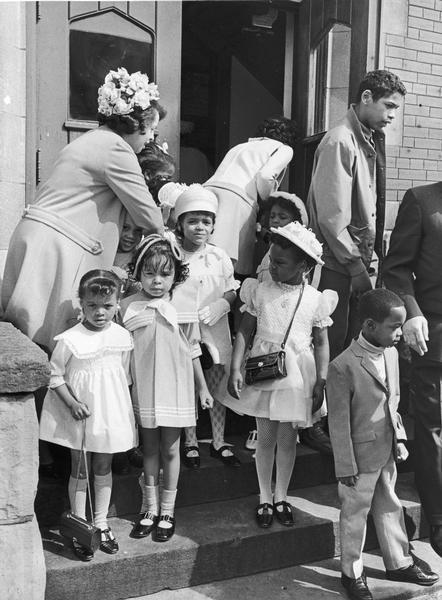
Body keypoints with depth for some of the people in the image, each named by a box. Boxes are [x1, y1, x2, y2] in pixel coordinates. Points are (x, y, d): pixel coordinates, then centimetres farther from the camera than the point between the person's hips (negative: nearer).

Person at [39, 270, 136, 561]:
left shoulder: (123, 337, -4)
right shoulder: (69, 340, -17)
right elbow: (55, 376, -9)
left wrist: (126, 410, 8)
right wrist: (73, 403, -18)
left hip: (110, 414, 3)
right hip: (79, 416, -3)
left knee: (104, 467, 15)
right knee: (80, 471, 8)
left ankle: (101, 523, 31)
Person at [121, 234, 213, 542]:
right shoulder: (128, 307, -5)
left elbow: (192, 351, 5)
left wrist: (203, 388, 9)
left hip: (175, 389, 0)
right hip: (143, 389, 0)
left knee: (171, 449, 9)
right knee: (149, 448, 13)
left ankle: (167, 511, 24)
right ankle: (150, 508, 27)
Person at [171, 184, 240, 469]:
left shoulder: (219, 257, 4)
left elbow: (233, 290, 10)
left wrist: (222, 303, -10)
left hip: (214, 332, 2)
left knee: (218, 388, 11)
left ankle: (218, 442, 27)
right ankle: (191, 443, 25)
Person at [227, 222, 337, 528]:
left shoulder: (315, 299, -3)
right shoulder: (261, 291, -3)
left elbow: (321, 343, 2)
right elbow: (244, 331, -1)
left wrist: (320, 383, -4)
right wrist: (235, 369, -10)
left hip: (296, 376, 0)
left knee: (288, 439, 10)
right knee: (266, 437, 8)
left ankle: (281, 497, 29)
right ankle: (265, 498, 25)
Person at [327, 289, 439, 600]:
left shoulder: (391, 354, -1)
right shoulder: (343, 367, -24)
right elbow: (339, 422, -18)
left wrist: (399, 438, 9)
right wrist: (346, 466, -14)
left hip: (387, 453, 7)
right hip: (361, 457, -7)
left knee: (391, 507, 22)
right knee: (355, 515, 11)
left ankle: (399, 563, 41)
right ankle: (352, 573, 30)